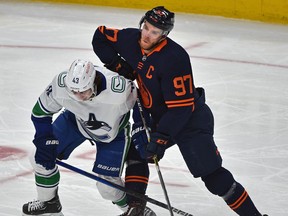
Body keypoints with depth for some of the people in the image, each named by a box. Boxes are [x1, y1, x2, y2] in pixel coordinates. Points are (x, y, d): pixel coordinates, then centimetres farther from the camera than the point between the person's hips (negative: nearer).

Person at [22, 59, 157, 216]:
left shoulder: (119, 89, -43)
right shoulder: (61, 84, -34)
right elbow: (40, 112, -15)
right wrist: (44, 142, -16)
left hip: (113, 130, -3)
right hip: (75, 119, 3)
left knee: (107, 185, -10)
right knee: (41, 158, -1)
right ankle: (48, 203, 27)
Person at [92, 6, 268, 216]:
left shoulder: (174, 58, -31)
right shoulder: (130, 39, -10)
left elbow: (181, 107, -30)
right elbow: (100, 36, 8)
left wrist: (160, 138, -31)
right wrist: (117, 63, -5)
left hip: (191, 120, -8)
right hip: (157, 115, 8)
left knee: (213, 176, -11)